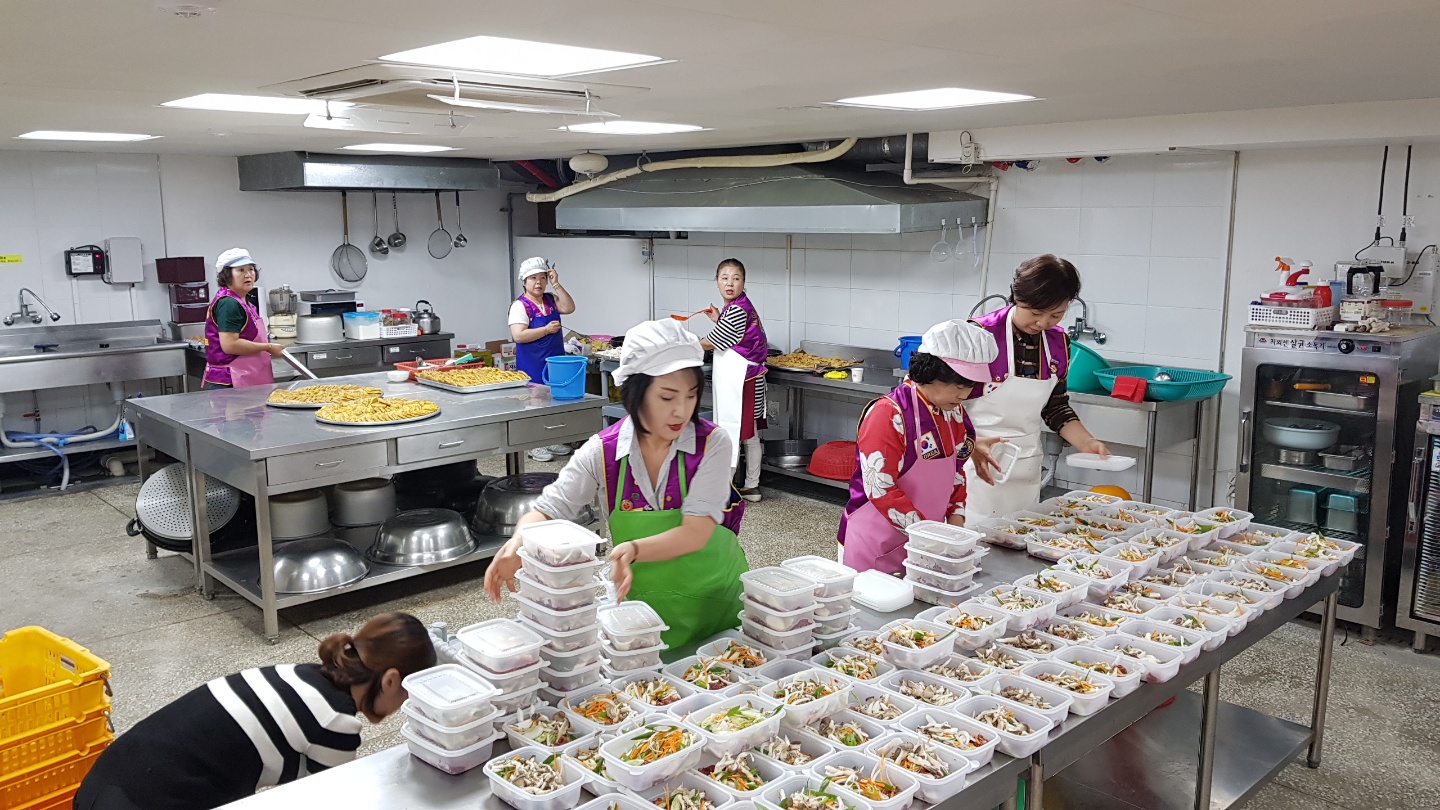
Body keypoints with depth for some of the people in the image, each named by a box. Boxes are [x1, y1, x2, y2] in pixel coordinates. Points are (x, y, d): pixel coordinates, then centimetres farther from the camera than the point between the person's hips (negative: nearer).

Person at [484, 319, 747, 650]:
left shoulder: (712, 444, -17)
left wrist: (633, 549, -43)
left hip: (714, 599, -1)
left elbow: (696, 532, -25)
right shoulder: (603, 452, -12)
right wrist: (521, 541, -31)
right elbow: (546, 511, -8)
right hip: (642, 604, 1)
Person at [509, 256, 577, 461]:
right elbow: (518, 336, -21)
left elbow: (569, 308, -7)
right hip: (533, 365, -7)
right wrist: (546, 329, -17)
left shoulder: (551, 300, 10)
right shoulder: (520, 305, -11)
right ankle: (534, 446, 9)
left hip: (555, 360, 7)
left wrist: (556, 284, -10)